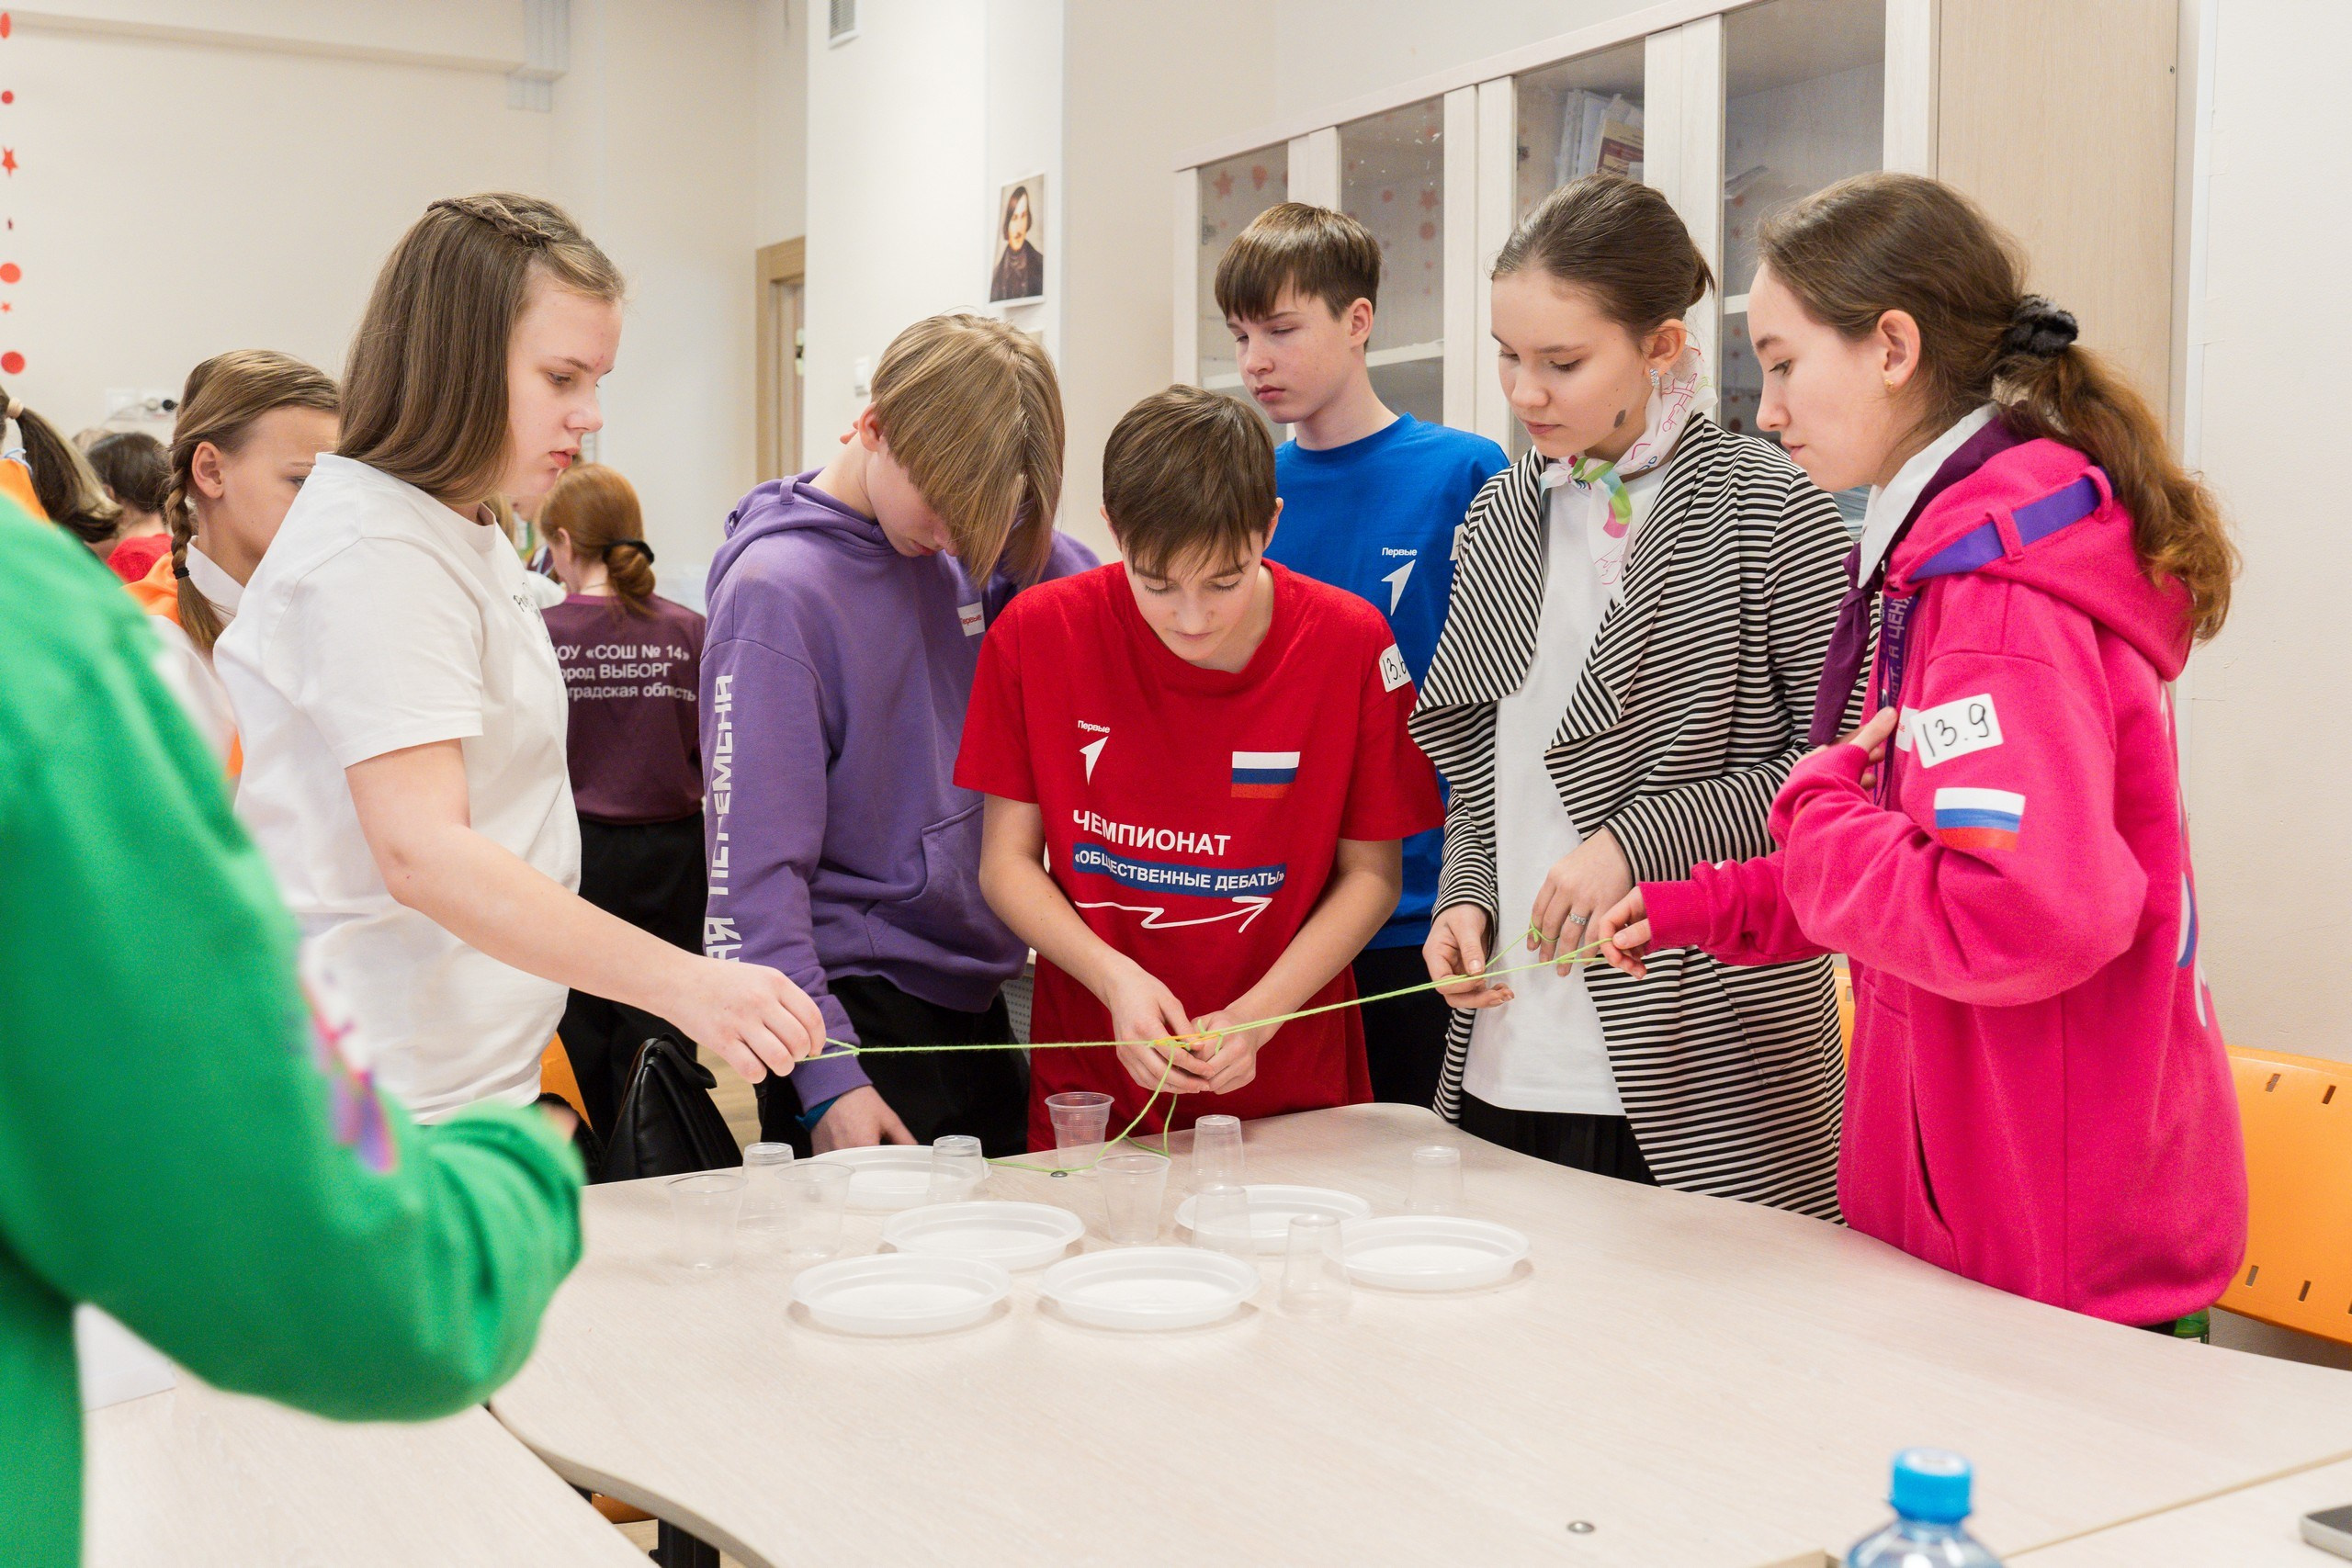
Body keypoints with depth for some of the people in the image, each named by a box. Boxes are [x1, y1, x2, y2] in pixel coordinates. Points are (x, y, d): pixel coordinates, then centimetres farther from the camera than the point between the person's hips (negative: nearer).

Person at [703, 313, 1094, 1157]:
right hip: (858, 1003, -6)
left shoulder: (963, 555, 4)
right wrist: (825, 1075, -24)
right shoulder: (777, 588, -15)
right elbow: (756, 864, -18)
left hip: (976, 994, 7)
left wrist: (1009, 533, -8)